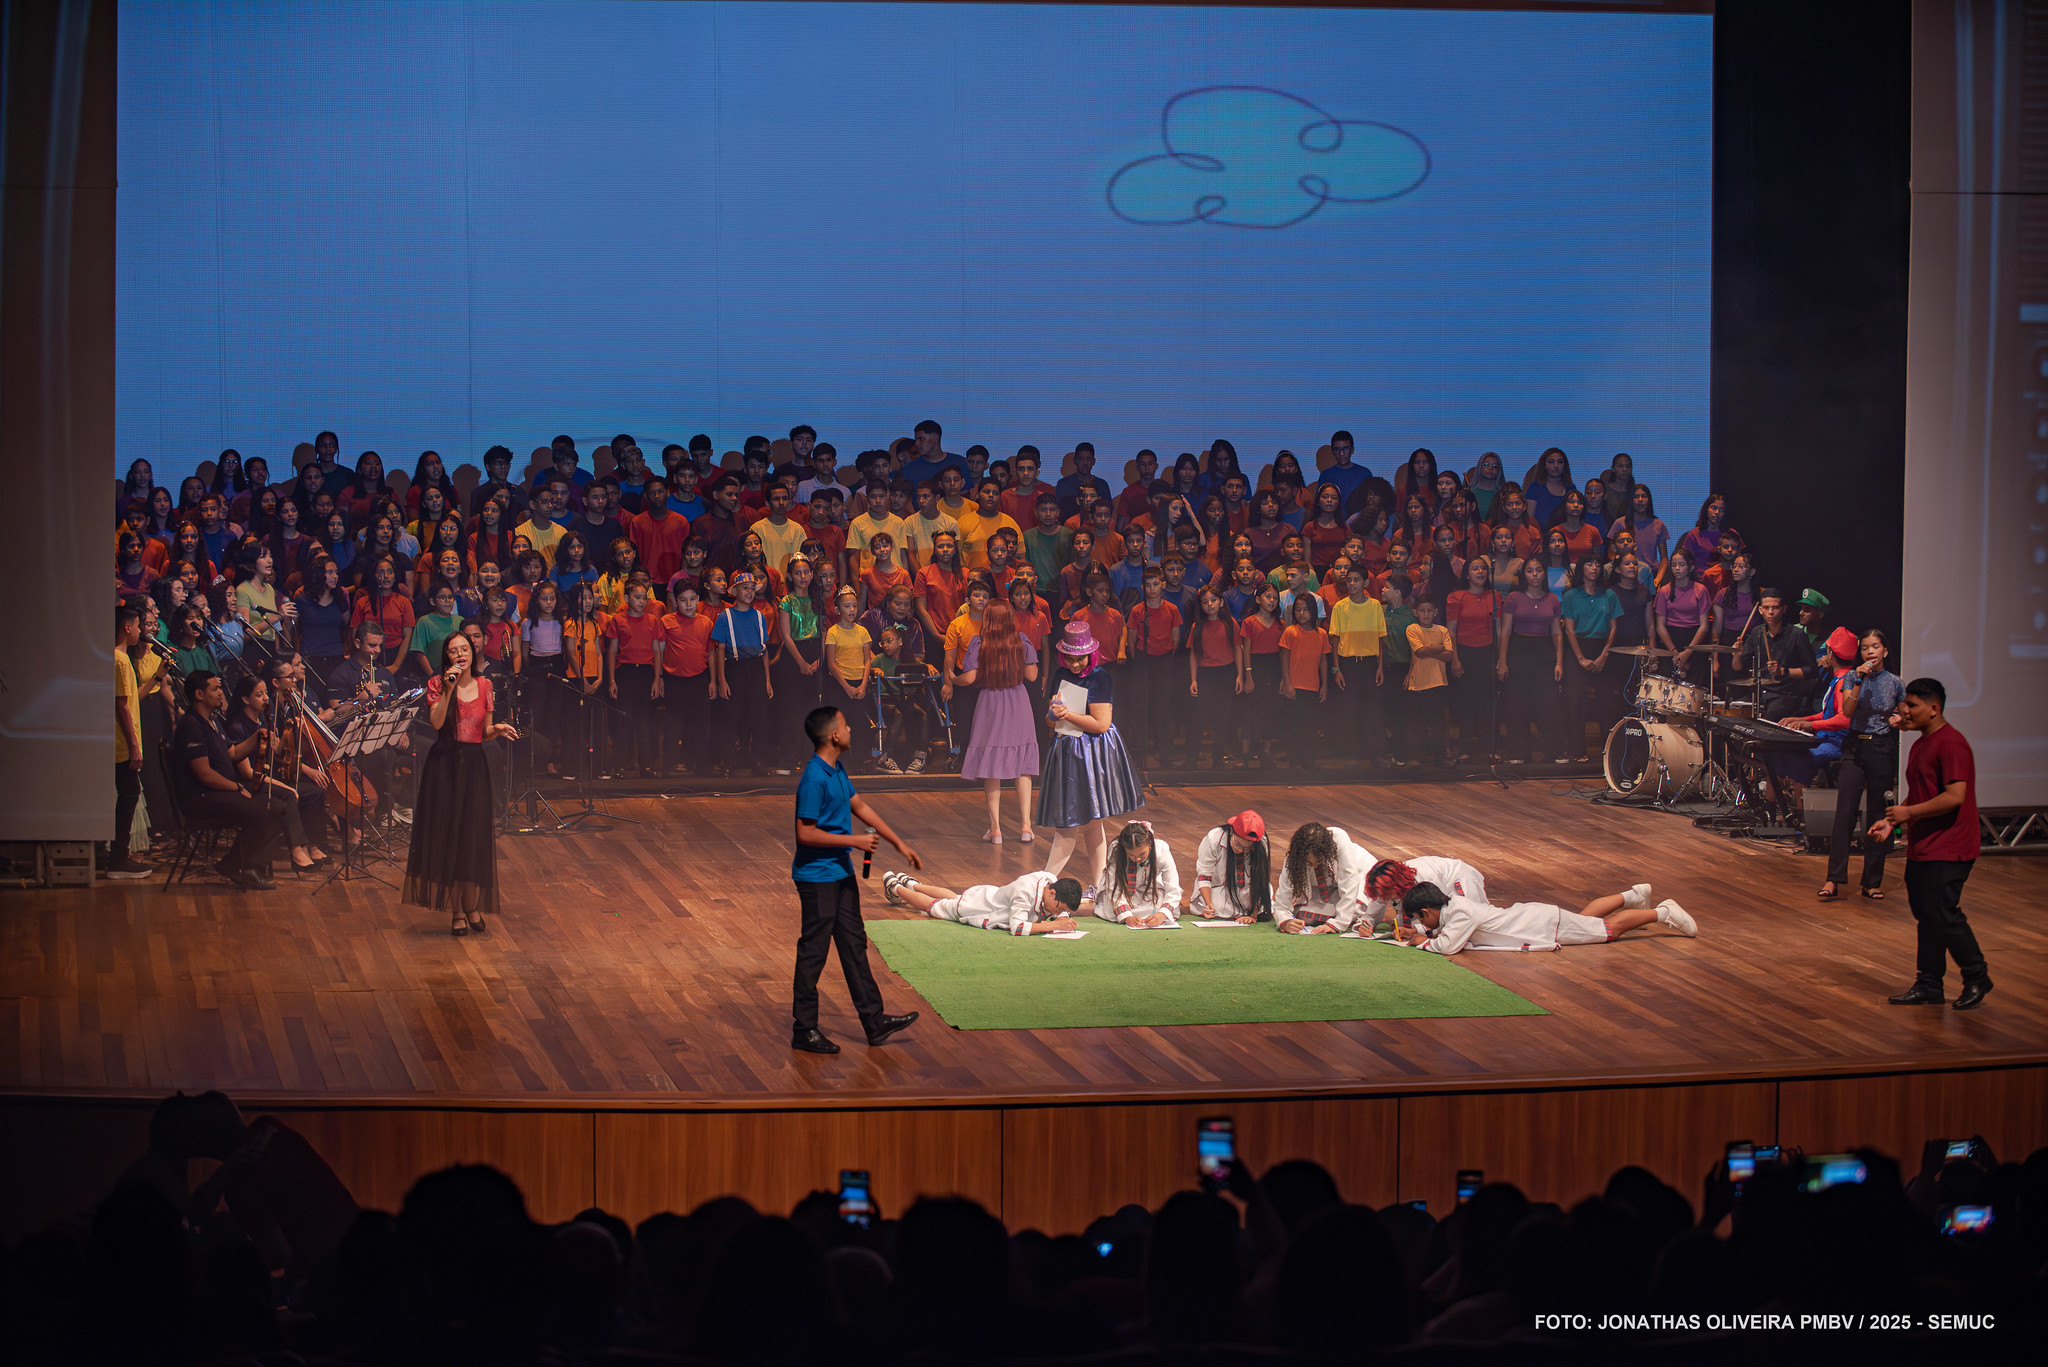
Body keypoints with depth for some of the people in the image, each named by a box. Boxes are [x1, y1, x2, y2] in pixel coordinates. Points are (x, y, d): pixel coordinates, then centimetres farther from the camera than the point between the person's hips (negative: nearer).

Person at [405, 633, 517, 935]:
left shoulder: (484, 686, 9)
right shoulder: (437, 685, 0)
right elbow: (437, 722, -14)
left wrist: (498, 729, -7)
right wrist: (448, 690, -19)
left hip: (474, 765, 2)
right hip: (444, 763, -2)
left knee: (475, 836, -1)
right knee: (447, 834, -3)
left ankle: (473, 907, 9)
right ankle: (456, 910, 2)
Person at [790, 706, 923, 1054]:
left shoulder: (837, 770, 7)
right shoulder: (814, 780, -22)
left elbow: (860, 807, 18)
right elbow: (806, 833, -23)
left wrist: (899, 844, 21)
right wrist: (854, 841, -18)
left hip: (841, 873, 10)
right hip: (817, 877, -10)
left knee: (854, 946, 13)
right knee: (813, 951, -1)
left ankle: (874, 1021, 20)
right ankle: (804, 1029, 9)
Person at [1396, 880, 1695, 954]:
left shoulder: (1461, 915, -28)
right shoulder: (1450, 904, -3)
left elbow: (1447, 946, -39)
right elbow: (1440, 930, 15)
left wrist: (1422, 940, -22)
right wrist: (1415, 933, -4)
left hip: (1547, 926, -8)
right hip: (1531, 913, 8)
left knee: (1612, 928, 4)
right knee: (1585, 917, 30)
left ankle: (1662, 912, 15)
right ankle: (1632, 896, 45)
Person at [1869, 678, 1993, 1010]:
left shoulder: (1951, 744, -16)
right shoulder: (1920, 745, 17)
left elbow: (1955, 797, -24)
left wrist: (1908, 812, -18)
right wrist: (1892, 822, 12)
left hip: (1946, 850, -10)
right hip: (1921, 848, 10)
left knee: (1944, 914, -9)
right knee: (1925, 916, 11)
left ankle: (1977, 978, 5)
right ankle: (1928, 986, 16)